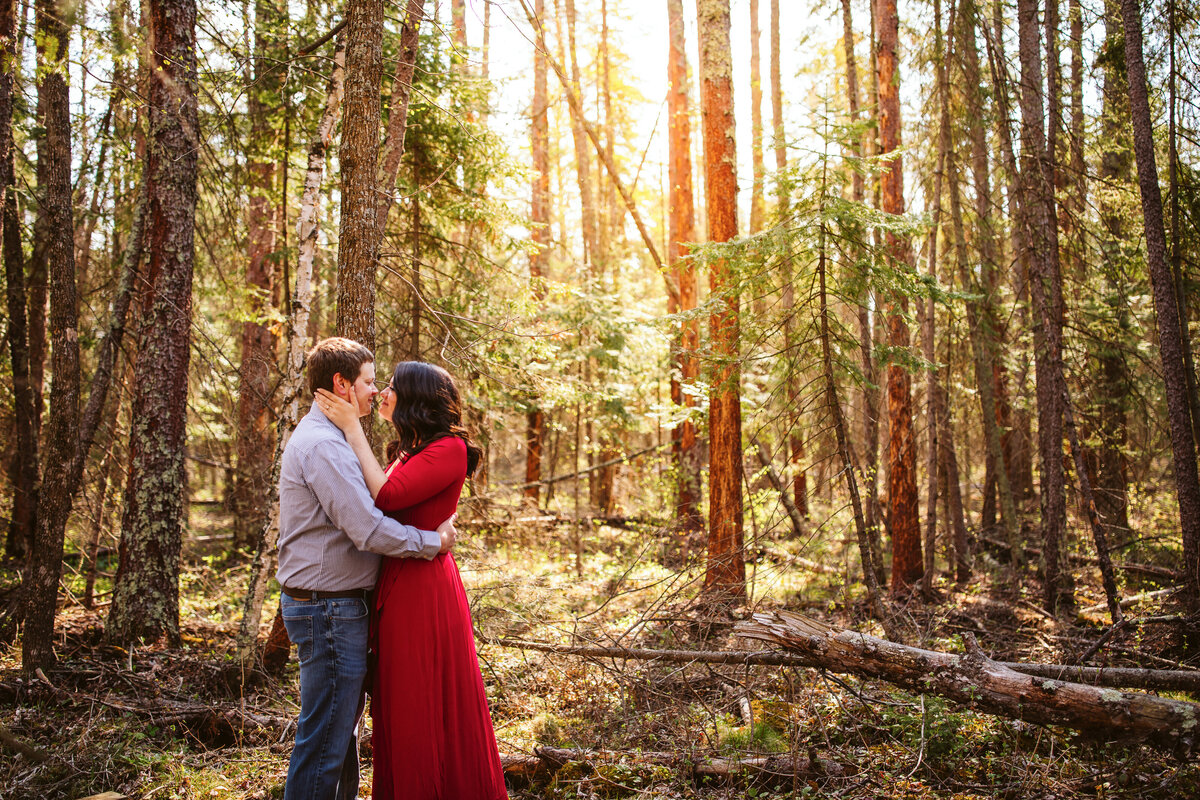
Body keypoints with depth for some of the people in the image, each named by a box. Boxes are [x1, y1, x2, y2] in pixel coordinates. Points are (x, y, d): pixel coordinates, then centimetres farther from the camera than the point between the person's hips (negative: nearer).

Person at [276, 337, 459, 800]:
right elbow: (369, 530, -26)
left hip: (331, 608, 11)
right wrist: (432, 542, -13)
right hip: (330, 609, -11)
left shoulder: (322, 436, 16)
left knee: (342, 727, 24)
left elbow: (355, 514, 19)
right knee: (324, 740, -2)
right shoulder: (323, 444, -20)